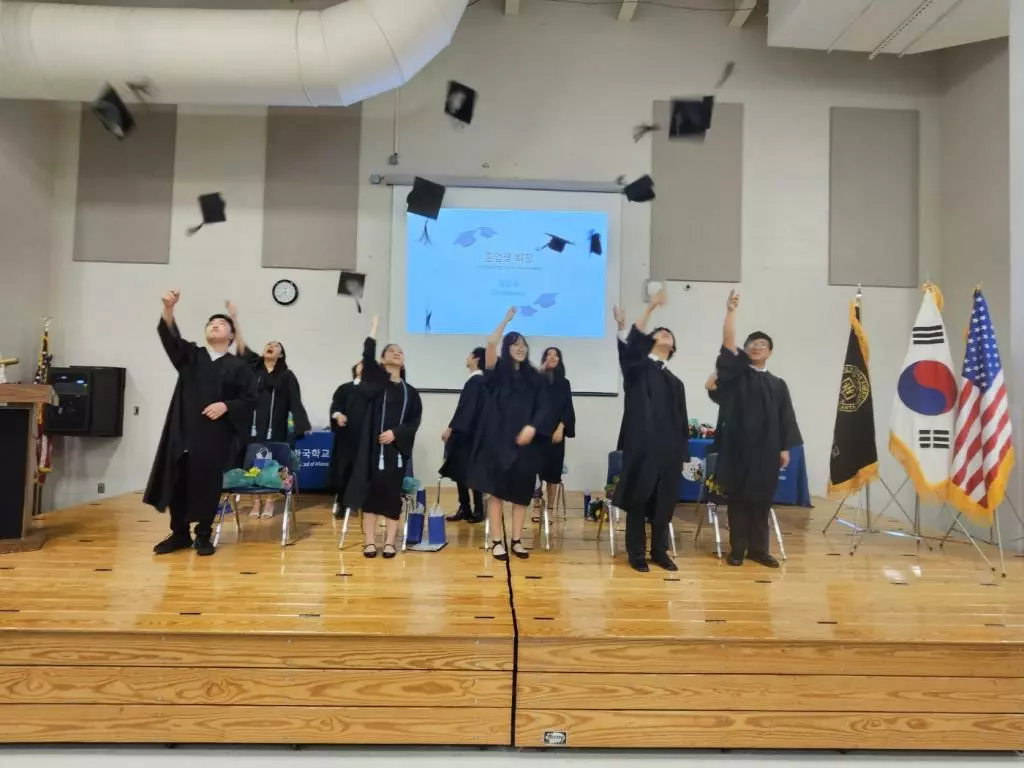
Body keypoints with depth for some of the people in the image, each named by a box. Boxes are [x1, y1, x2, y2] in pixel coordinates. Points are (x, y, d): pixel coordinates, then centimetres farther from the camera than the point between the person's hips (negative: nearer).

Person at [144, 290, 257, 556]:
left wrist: (226, 406, -15)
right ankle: (179, 534, 20)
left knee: (207, 485, 2)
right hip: (183, 431, 2)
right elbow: (169, 336, -8)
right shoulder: (190, 355, 10)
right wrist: (169, 308, -26)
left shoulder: (238, 367, 5)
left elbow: (250, 400, 2)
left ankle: (203, 535, 16)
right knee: (178, 482, 6)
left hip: (216, 436, -2)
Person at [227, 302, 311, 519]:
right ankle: (255, 503, 11)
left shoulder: (287, 375, 5)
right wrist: (234, 318, -9)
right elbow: (241, 345, 0)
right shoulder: (253, 366, 9)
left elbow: (295, 402, 3)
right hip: (252, 426, 1)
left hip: (275, 428, -1)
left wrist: (304, 425, -3)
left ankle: (269, 503, 10)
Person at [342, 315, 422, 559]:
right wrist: (374, 326, -7)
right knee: (371, 491, 1)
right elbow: (368, 356, -10)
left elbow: (415, 421, 4)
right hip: (373, 446, -1)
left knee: (392, 494, 3)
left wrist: (396, 433, -11)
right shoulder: (375, 378, 7)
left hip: (398, 449, 1)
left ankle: (390, 542, 10)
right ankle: (370, 542, 9)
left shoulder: (410, 392, 11)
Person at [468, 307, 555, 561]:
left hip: (524, 441, 3)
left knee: (521, 491, 5)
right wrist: (507, 319, -6)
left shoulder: (535, 378, 11)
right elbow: (491, 343, -15)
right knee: (496, 489, 1)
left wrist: (532, 427, -13)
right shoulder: (498, 372, 2)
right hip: (497, 439, -3)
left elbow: (543, 408, 4)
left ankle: (517, 540, 14)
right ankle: (497, 541, 7)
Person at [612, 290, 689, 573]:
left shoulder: (676, 383, 20)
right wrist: (651, 307, -19)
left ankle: (660, 551, 22)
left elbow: (682, 421, 17)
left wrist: (683, 453, 10)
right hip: (641, 446, -4)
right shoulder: (637, 368, 7)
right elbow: (632, 342, -15)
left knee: (664, 503, 8)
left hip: (668, 449, 5)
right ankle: (636, 553, 11)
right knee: (638, 501, 1)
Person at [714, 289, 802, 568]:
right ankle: (737, 549, 10)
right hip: (738, 447, -2)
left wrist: (785, 448, 3)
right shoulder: (736, 373, 5)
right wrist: (731, 311, -17)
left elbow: (786, 419, 10)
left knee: (761, 500, 8)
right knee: (738, 499, 2)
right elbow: (728, 343, -9)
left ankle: (758, 548, 18)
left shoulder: (778, 384, 11)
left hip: (767, 449, 2)